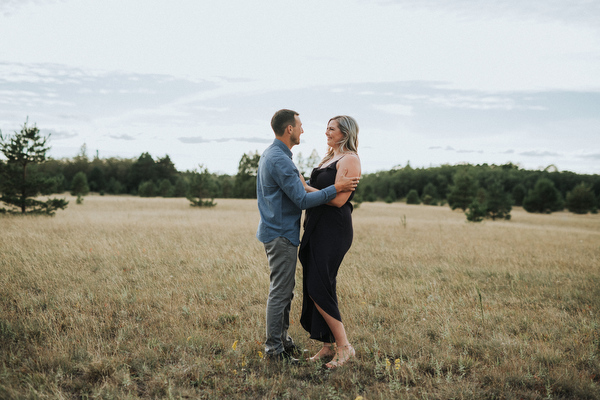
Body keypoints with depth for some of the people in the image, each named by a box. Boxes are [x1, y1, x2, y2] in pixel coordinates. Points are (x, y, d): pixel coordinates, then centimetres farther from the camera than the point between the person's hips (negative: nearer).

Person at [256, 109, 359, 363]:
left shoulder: (271, 154, 13)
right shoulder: (280, 160, -21)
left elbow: (297, 186, 22)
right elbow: (302, 200, -23)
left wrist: (334, 185, 21)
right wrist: (336, 189, -18)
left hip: (277, 232, 11)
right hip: (281, 235, -11)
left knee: (285, 290, 17)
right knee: (280, 292, -3)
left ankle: (282, 340, 26)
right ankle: (274, 349, 5)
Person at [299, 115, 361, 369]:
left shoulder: (350, 159, -9)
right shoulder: (329, 159, 19)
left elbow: (338, 199, -18)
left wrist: (305, 187, -12)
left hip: (333, 231, -9)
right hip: (317, 228, 9)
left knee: (318, 288, -11)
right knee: (313, 287, 8)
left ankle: (344, 346, -2)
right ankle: (328, 345, 16)